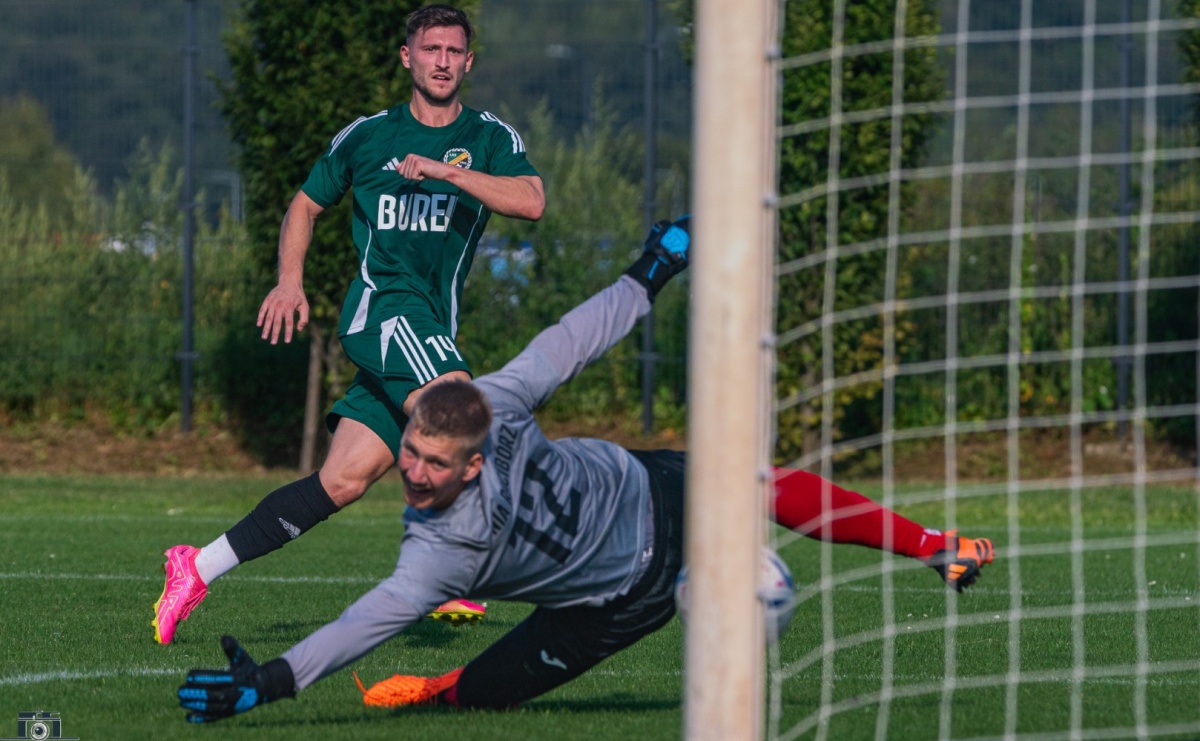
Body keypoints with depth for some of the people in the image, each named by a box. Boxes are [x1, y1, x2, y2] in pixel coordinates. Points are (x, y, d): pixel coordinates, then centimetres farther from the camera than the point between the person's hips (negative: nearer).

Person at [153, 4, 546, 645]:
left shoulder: (490, 138, 9)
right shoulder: (368, 136, 9)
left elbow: (531, 202, -10)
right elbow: (307, 204, 22)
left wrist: (446, 170, -18)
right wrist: (290, 279, 7)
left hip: (433, 336, 3)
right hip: (382, 301, -3)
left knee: (343, 481, -4)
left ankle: (200, 568, 3)